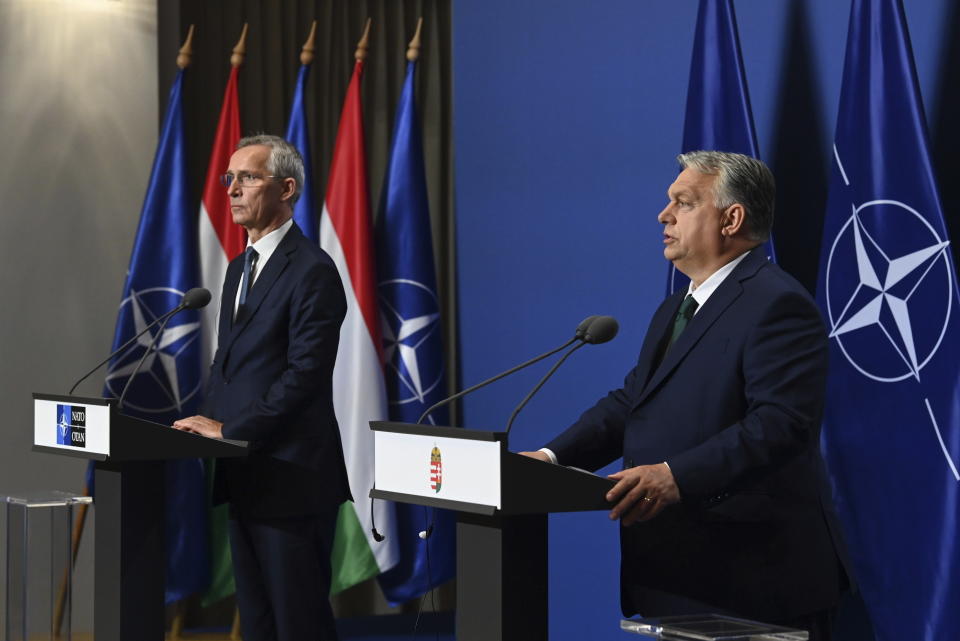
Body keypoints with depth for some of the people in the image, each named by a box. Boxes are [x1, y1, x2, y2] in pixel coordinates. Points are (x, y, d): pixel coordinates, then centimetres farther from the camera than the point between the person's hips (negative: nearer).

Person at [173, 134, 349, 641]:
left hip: (291, 476, -9)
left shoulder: (312, 271, -12)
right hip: (243, 476, 9)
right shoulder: (239, 268, 17)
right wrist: (208, 422, 4)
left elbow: (306, 373, -18)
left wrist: (229, 429, -16)